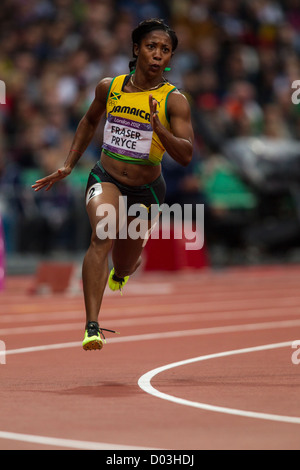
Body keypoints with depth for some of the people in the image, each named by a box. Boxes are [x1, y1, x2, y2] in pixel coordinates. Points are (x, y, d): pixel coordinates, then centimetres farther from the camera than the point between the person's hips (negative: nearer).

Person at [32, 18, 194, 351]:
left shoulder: (174, 100, -12)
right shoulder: (109, 87, -4)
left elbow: (185, 156, -20)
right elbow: (90, 121, 17)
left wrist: (159, 128, -35)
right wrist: (68, 165, 15)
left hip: (146, 190, 0)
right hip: (106, 179, 0)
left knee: (124, 267, 16)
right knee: (103, 236, -30)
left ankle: (121, 273, 59)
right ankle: (92, 326, -36)